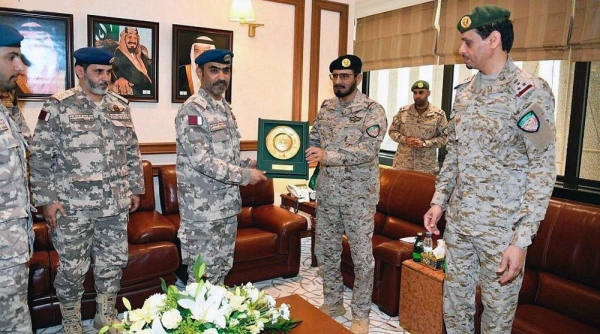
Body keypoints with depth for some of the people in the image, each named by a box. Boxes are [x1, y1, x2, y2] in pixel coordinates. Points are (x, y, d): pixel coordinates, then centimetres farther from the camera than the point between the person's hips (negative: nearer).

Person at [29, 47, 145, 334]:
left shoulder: (120, 106, 8)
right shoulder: (58, 105, -7)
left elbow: (132, 152, 13)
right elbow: (40, 155, -7)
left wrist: (135, 188, 13)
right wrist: (46, 199, -10)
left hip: (116, 204, 5)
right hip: (73, 207, -4)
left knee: (113, 262, 14)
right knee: (72, 268, 8)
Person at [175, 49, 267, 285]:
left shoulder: (225, 109, 12)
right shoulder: (192, 110, -15)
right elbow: (202, 161, -23)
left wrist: (248, 163, 4)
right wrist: (245, 175, -19)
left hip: (227, 206, 8)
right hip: (202, 210, -8)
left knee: (221, 269, 18)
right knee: (202, 276, 4)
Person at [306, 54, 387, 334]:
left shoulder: (372, 110, -11)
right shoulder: (326, 108, 8)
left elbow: (367, 150, -24)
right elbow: (314, 141, 14)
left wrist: (327, 156, -34)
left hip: (358, 195, -6)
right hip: (327, 192, 6)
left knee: (361, 255, 6)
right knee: (325, 250, 15)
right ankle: (333, 302, 34)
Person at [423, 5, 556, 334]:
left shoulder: (530, 91, -12)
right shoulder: (464, 92, 9)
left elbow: (543, 169, -14)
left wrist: (522, 239, -18)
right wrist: (438, 200, 7)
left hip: (502, 227, -6)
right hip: (458, 221, 6)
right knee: (454, 305, 16)